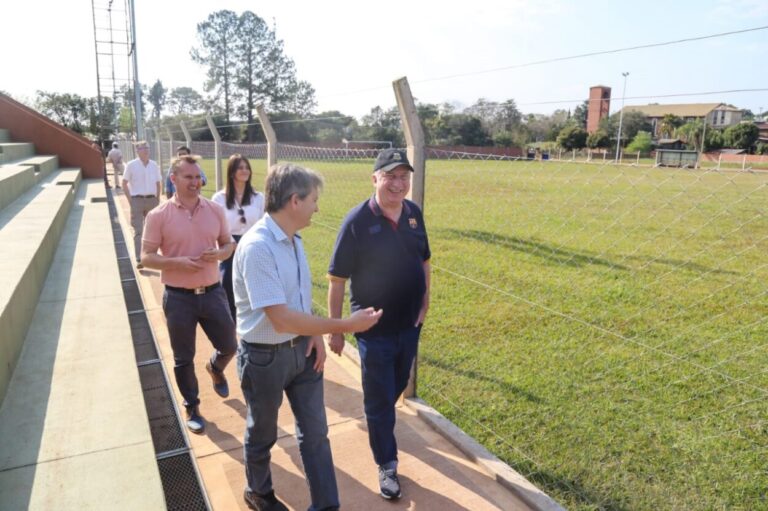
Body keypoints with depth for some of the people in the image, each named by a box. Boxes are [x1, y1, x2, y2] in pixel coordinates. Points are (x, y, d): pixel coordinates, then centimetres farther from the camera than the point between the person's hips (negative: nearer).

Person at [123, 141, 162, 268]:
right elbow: (124, 183, 2)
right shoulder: (131, 165, -3)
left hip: (152, 200, 3)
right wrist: (130, 199, -4)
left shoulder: (154, 165, 6)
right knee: (138, 231, -4)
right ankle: (139, 259, -6)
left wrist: (157, 199, 7)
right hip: (137, 200, -3)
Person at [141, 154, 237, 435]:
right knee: (183, 359, 11)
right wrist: (177, 262, -23)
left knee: (229, 346, 12)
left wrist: (218, 254, -14)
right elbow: (146, 257, -6)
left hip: (212, 292, 3)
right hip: (179, 297, -2)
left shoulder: (215, 210, 0)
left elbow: (228, 244, 9)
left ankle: (215, 368, 48)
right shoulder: (159, 215, -9)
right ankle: (192, 408, 31)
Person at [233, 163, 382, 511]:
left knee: (315, 431, 15)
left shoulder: (293, 239, -1)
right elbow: (282, 319, -31)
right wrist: (345, 326, -26)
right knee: (262, 434, 19)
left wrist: (316, 334, -1)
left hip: (302, 348, 7)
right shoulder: (256, 247, -28)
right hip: (265, 357, -7)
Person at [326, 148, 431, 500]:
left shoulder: (414, 213, -2)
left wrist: (425, 304, 7)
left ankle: (379, 419, 54)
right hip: (374, 329, -5)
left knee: (397, 387, 25)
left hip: (410, 324, 5)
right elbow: (337, 279, -14)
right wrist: (335, 329, -13)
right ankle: (387, 465, 27)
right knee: (379, 400, 8)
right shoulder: (357, 221, -18)